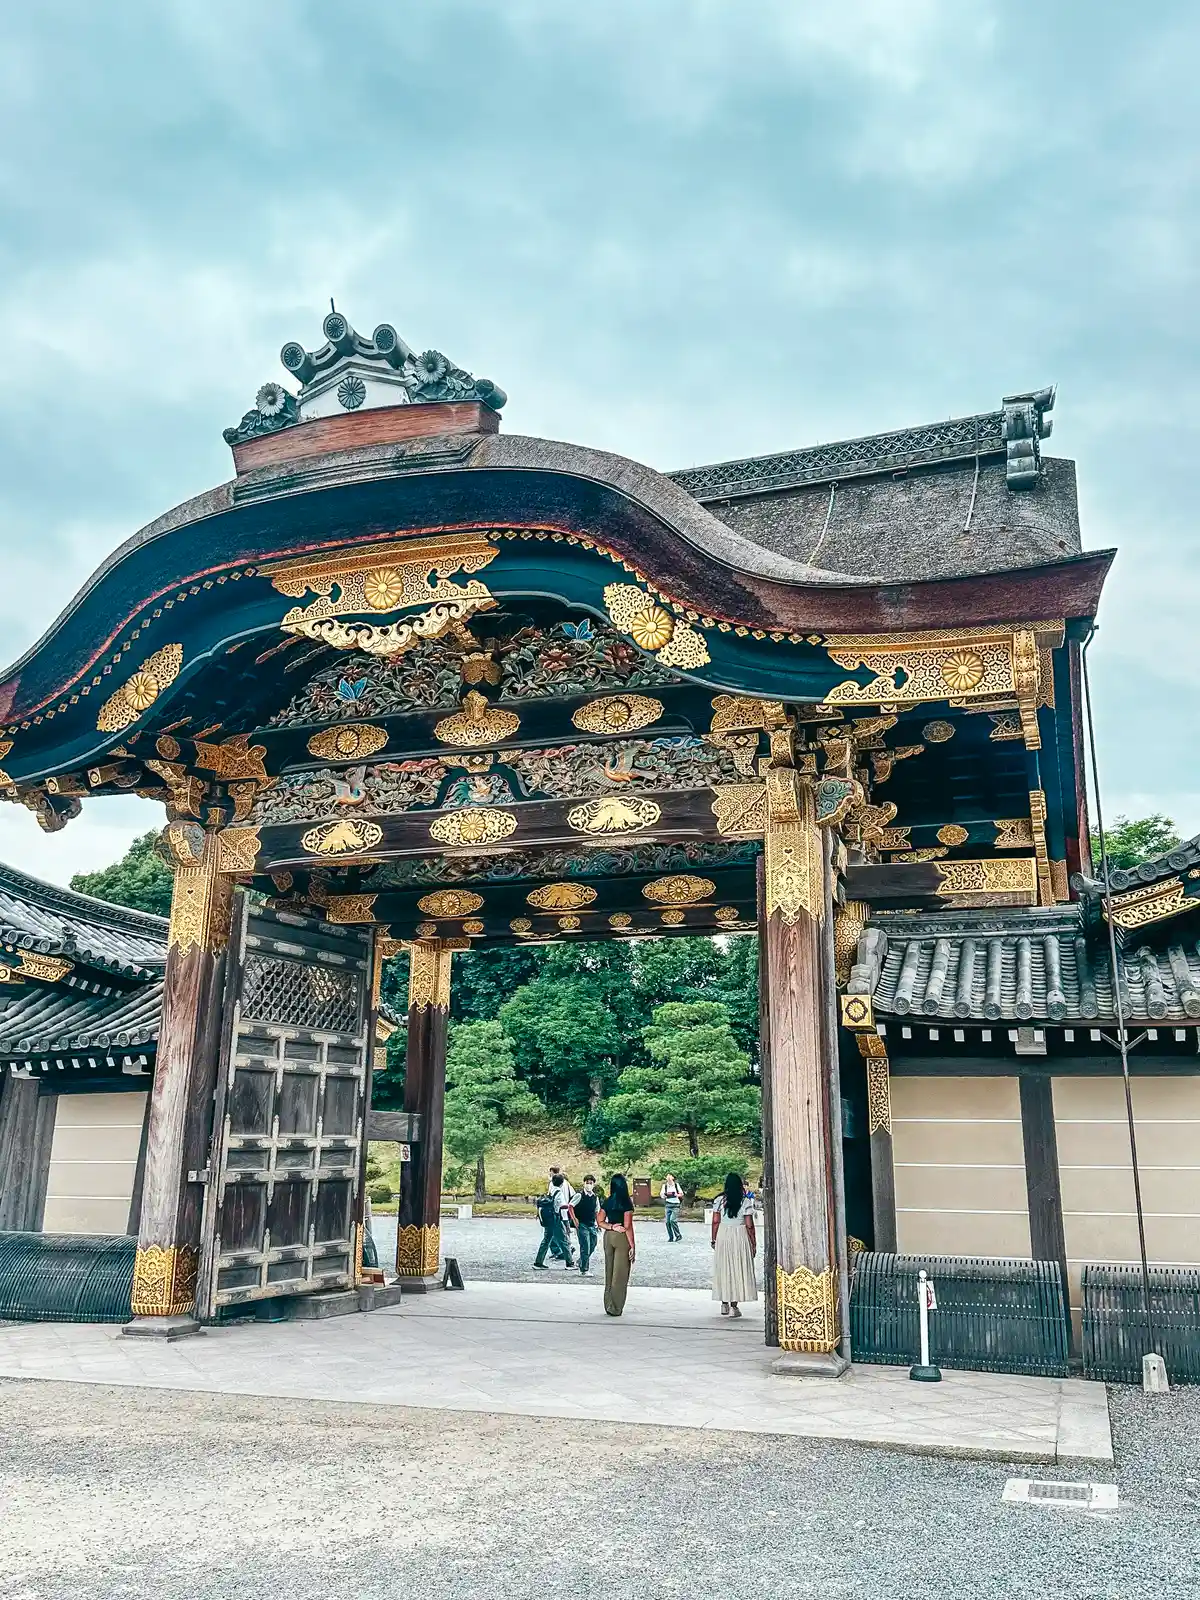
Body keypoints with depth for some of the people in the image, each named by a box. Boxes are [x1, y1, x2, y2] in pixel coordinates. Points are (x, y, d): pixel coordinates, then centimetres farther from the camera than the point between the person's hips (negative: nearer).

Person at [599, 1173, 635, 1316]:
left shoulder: (607, 1202, 5)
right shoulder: (626, 1203, -11)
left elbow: (600, 1222, 4)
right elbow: (628, 1226, -14)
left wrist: (611, 1227, -6)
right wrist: (632, 1246, -10)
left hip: (608, 1237, 5)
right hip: (622, 1238, -5)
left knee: (609, 1271, 15)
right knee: (620, 1274, 3)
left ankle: (609, 1305, 21)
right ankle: (615, 1308, 6)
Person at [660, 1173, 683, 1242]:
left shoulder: (676, 1185, 1)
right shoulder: (664, 1186, 7)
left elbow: (681, 1194, 7)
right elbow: (662, 1195, 6)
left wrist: (677, 1195, -14)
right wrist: (662, 1195, -18)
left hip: (675, 1205, -3)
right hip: (668, 1205, 3)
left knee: (672, 1220, -17)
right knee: (668, 1222, -1)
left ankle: (678, 1235, -3)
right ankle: (670, 1237, 10)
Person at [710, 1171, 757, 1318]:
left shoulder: (719, 1201, 0)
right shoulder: (745, 1202, -6)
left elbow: (715, 1222, 0)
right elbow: (749, 1225, -6)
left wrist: (714, 1240, 10)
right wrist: (754, 1244, 2)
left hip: (722, 1236, 2)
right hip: (740, 1236, -2)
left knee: (723, 1269, 12)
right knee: (738, 1269, 4)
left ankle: (724, 1304, 19)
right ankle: (734, 1305, 1)